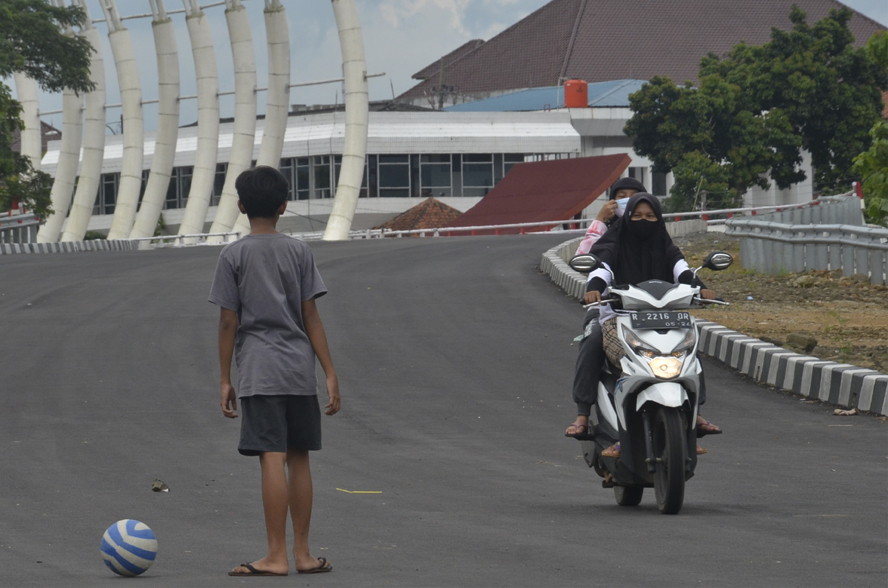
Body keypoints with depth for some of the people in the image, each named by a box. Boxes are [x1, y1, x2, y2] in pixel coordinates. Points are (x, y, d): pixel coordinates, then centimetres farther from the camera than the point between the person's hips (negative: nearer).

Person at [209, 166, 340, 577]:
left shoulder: (233, 255, 0)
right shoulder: (299, 252, 7)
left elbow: (228, 322, -1)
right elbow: (311, 317, 5)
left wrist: (225, 380, 4)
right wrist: (330, 374, 6)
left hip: (259, 372, -3)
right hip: (300, 372, 3)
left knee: (273, 459, -8)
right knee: (299, 458, 11)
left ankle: (276, 556, -10)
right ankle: (303, 553, 14)